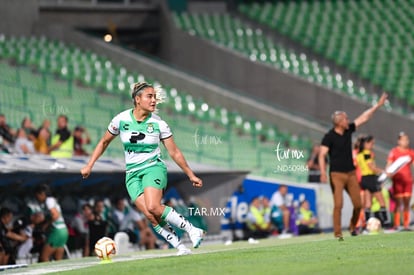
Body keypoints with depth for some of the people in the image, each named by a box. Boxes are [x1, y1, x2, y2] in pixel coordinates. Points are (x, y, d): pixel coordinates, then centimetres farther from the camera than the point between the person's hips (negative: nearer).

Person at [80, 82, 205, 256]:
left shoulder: (158, 123, -4)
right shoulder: (121, 119, -2)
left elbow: (174, 152, 4)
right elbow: (104, 142, 13)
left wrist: (191, 175, 4)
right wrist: (89, 165, 11)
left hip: (153, 168, -2)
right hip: (132, 174, 2)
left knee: (153, 207, -30)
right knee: (150, 216, -19)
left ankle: (192, 230, -18)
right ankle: (180, 246, -11)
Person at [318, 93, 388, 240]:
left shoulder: (348, 130, 7)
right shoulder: (329, 137, -10)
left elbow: (363, 118, 15)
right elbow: (322, 155, -14)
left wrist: (378, 105, 17)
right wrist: (323, 172, -26)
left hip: (351, 173, 6)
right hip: (337, 175, -6)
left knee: (358, 204, 3)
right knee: (338, 204, -13)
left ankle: (353, 226, 26)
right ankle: (337, 233, -6)